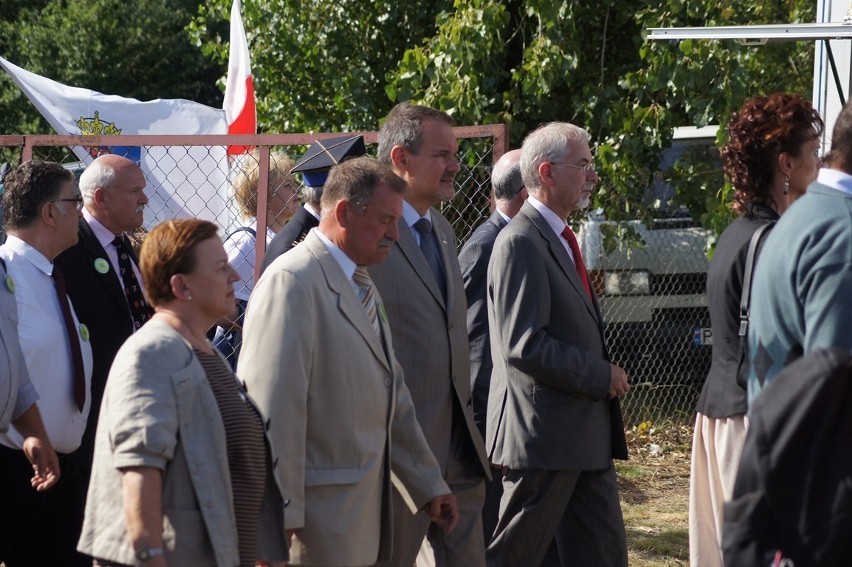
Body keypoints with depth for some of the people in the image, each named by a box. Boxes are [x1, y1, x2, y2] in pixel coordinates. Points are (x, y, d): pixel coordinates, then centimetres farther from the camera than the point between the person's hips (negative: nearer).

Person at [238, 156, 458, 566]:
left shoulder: (362, 287, 18)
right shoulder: (293, 281, -13)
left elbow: (393, 399, 23)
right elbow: (273, 405, -18)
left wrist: (429, 485, 22)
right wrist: (280, 518, -20)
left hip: (364, 509, 9)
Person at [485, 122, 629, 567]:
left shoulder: (559, 238, 17)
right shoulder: (521, 242, -16)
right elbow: (524, 344, -23)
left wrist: (605, 377, 11)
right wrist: (602, 376, -17)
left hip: (585, 435, 10)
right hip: (543, 434, -10)